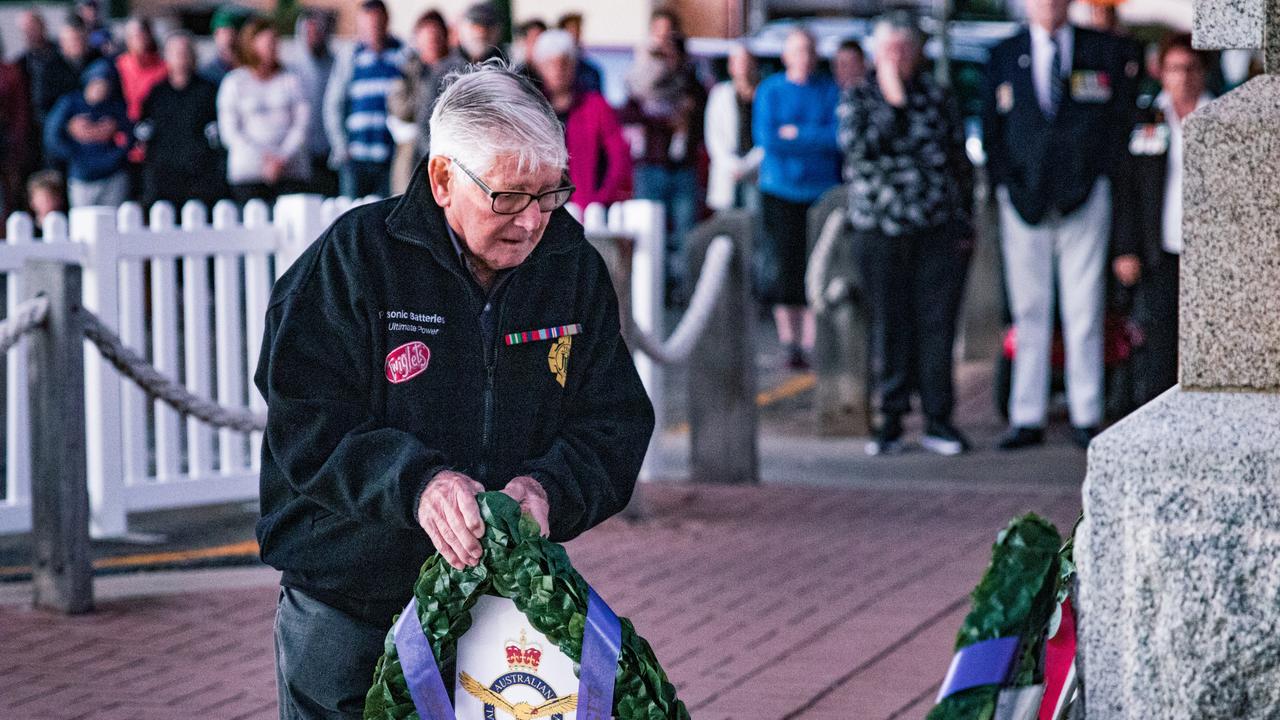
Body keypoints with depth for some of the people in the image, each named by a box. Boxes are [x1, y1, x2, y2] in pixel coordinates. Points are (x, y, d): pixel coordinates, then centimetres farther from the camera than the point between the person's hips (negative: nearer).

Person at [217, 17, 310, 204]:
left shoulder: (290, 80, 13)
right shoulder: (234, 82, 7)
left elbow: (302, 124, 7)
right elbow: (229, 131, 2)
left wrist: (283, 158, -8)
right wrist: (263, 159, -9)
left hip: (290, 171, 1)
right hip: (248, 171, -1)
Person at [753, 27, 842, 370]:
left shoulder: (831, 91, 7)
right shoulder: (770, 90, 5)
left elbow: (839, 137, -5)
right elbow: (765, 137, -7)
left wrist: (795, 133, -7)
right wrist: (816, 140, -6)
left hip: (822, 190, 0)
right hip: (780, 189, 0)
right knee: (784, 268, -4)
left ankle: (812, 344, 0)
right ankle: (789, 344, 4)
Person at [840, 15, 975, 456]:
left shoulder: (938, 97, 10)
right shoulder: (858, 99, 5)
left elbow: (960, 160, 14)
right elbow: (857, 147, -13)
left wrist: (965, 222, 10)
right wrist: (893, 102, -14)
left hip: (939, 229, 1)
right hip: (881, 230, -1)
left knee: (938, 324, -1)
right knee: (890, 325, 1)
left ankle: (938, 420, 5)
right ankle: (891, 420, 9)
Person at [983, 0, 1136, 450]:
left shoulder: (1105, 52, 4)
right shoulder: (1003, 57, 9)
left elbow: (1122, 118, 5)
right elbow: (991, 127, 10)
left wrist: (1103, 179, -2)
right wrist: (1004, 185, 0)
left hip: (1084, 198, -1)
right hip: (1024, 202, 1)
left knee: (1084, 312, -1)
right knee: (1029, 313, 2)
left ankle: (1086, 417, 4)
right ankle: (1027, 418, 5)